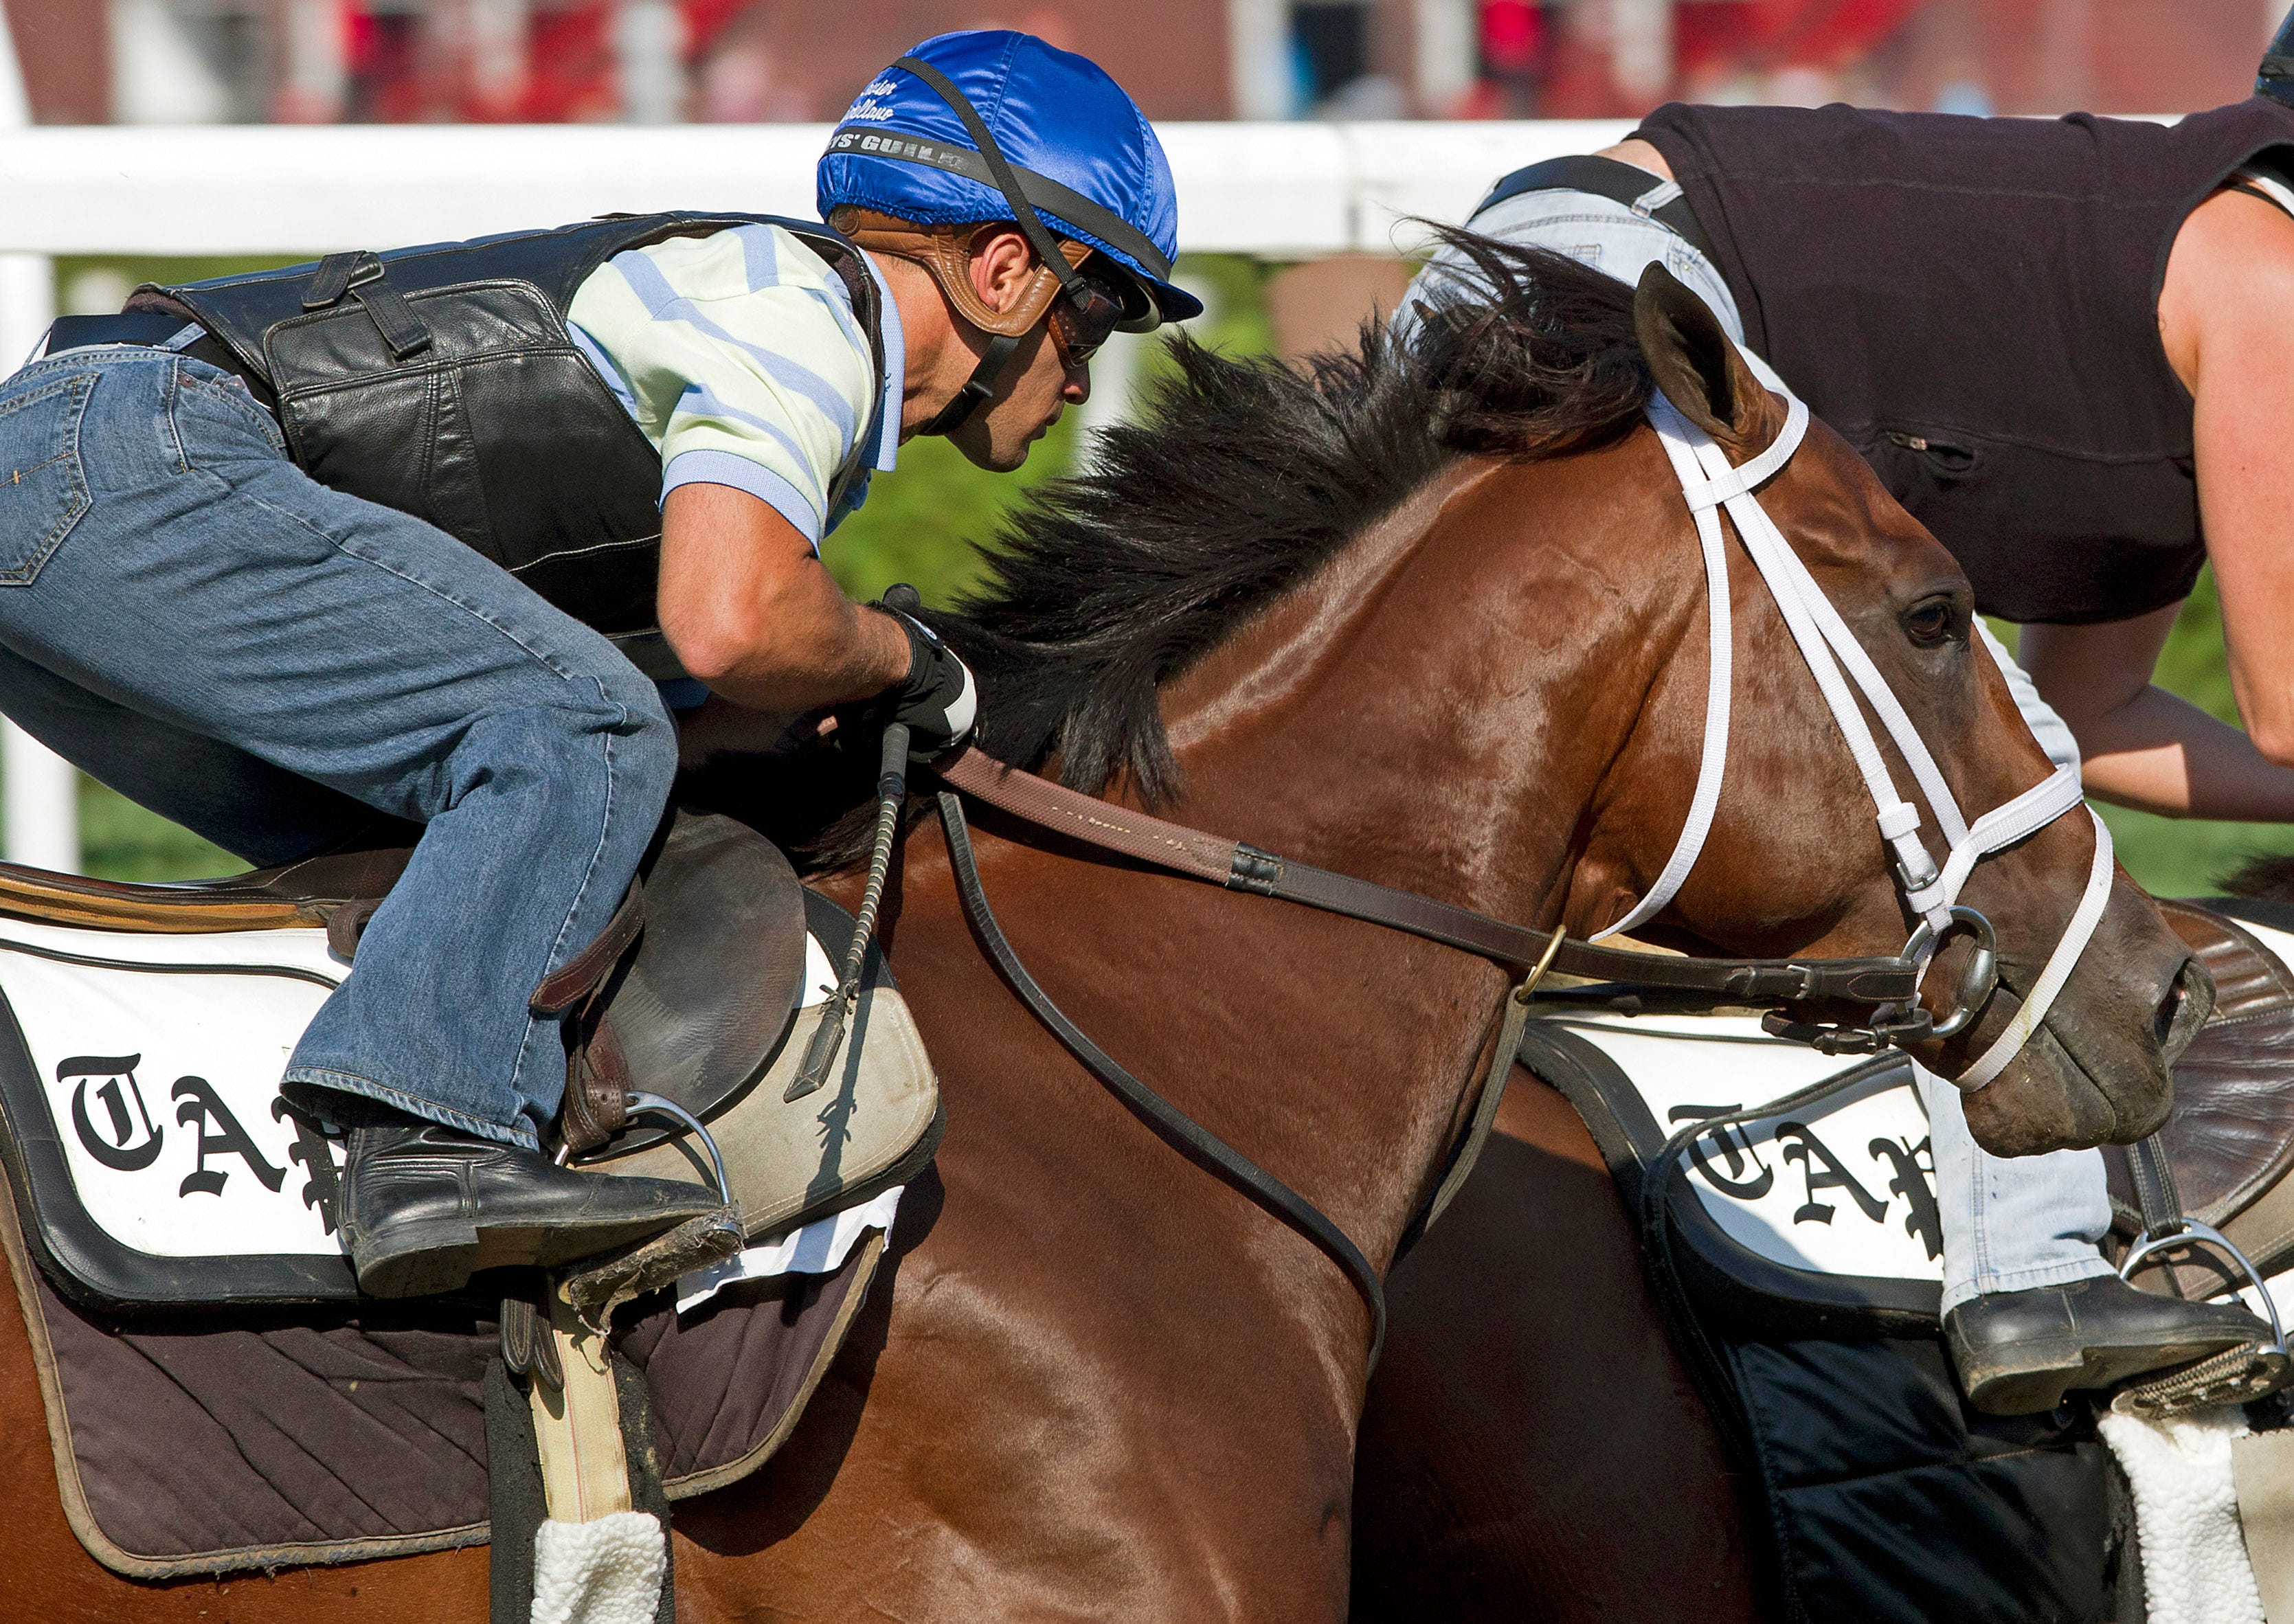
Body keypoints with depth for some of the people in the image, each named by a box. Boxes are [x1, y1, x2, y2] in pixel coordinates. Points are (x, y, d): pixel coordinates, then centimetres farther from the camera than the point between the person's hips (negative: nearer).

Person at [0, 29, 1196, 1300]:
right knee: (582, 736, -18)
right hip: (129, 465, -10)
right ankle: (435, 1142, -28)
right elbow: (730, 626, -21)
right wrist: (901, 661, -2)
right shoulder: (809, 314, -5)